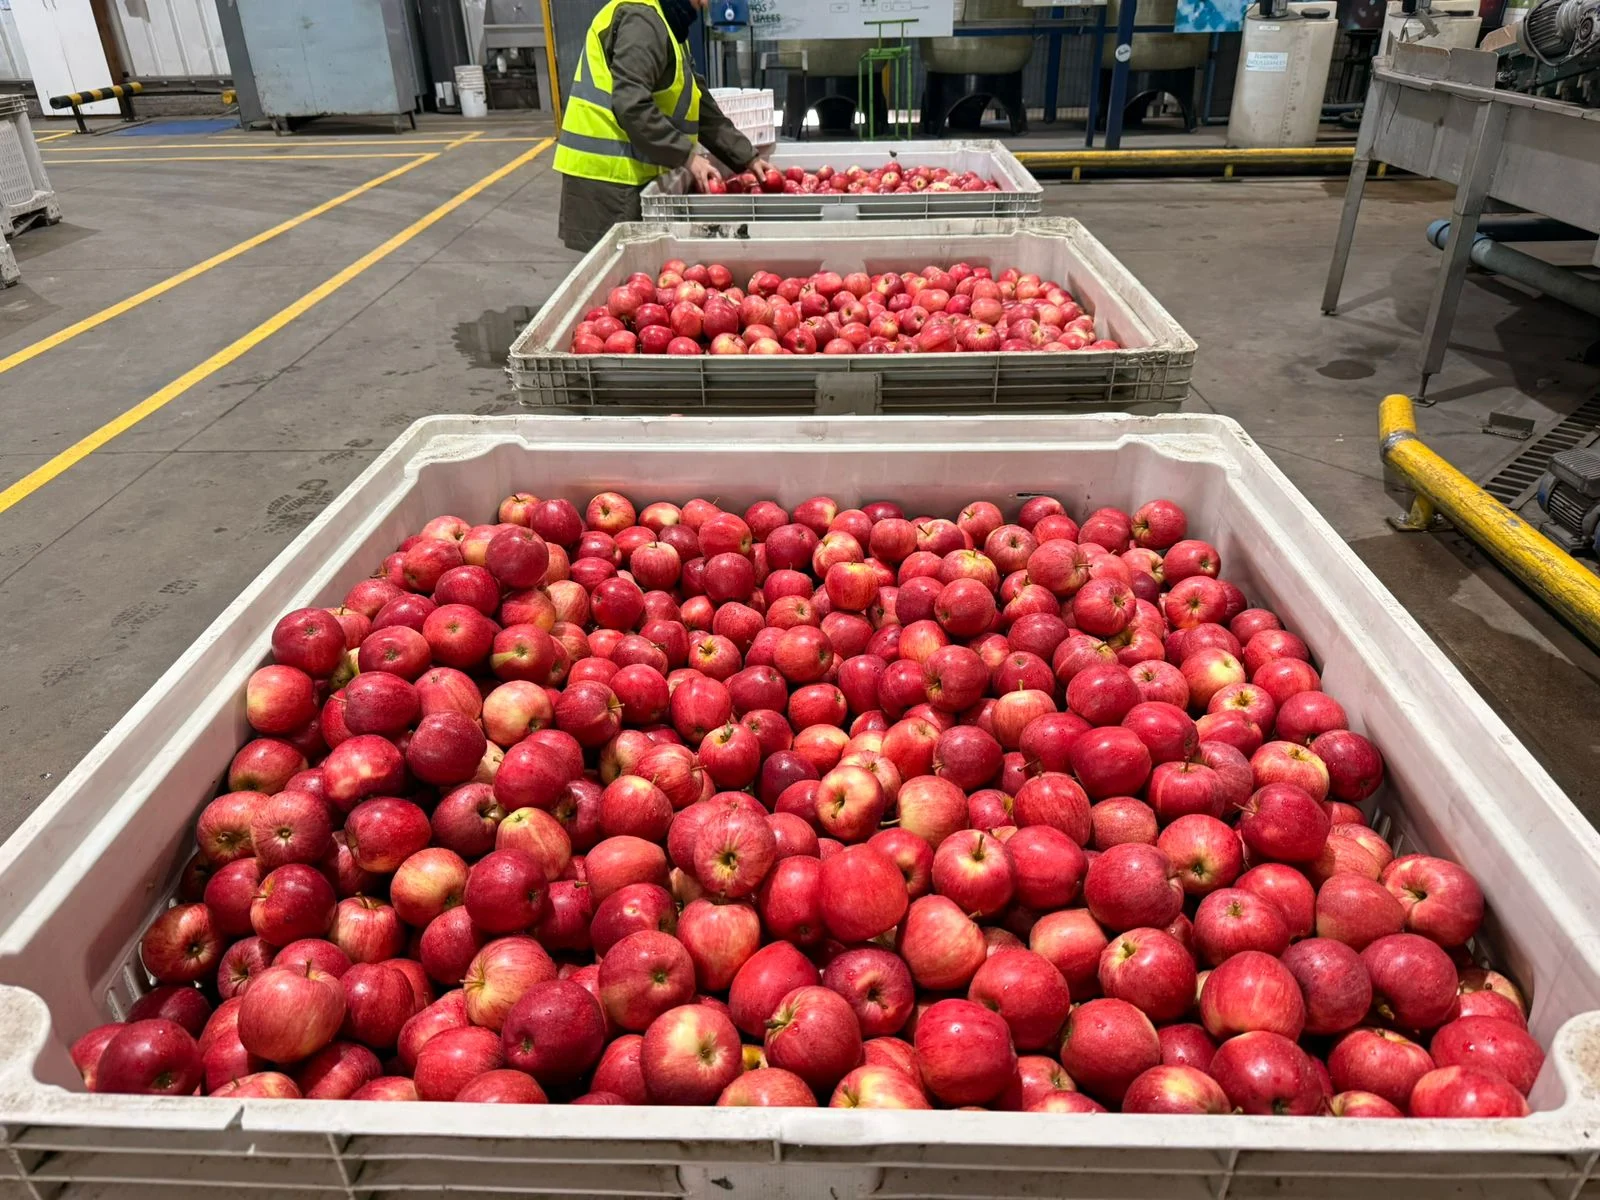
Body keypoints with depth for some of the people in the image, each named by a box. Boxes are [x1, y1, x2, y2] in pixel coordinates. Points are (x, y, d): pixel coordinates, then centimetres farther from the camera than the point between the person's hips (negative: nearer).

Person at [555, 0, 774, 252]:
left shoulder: (667, 26, 20)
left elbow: (701, 107, 20)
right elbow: (631, 104, -24)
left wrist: (747, 158, 13)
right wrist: (687, 156, -21)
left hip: (628, 171, 10)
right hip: (607, 171, -10)